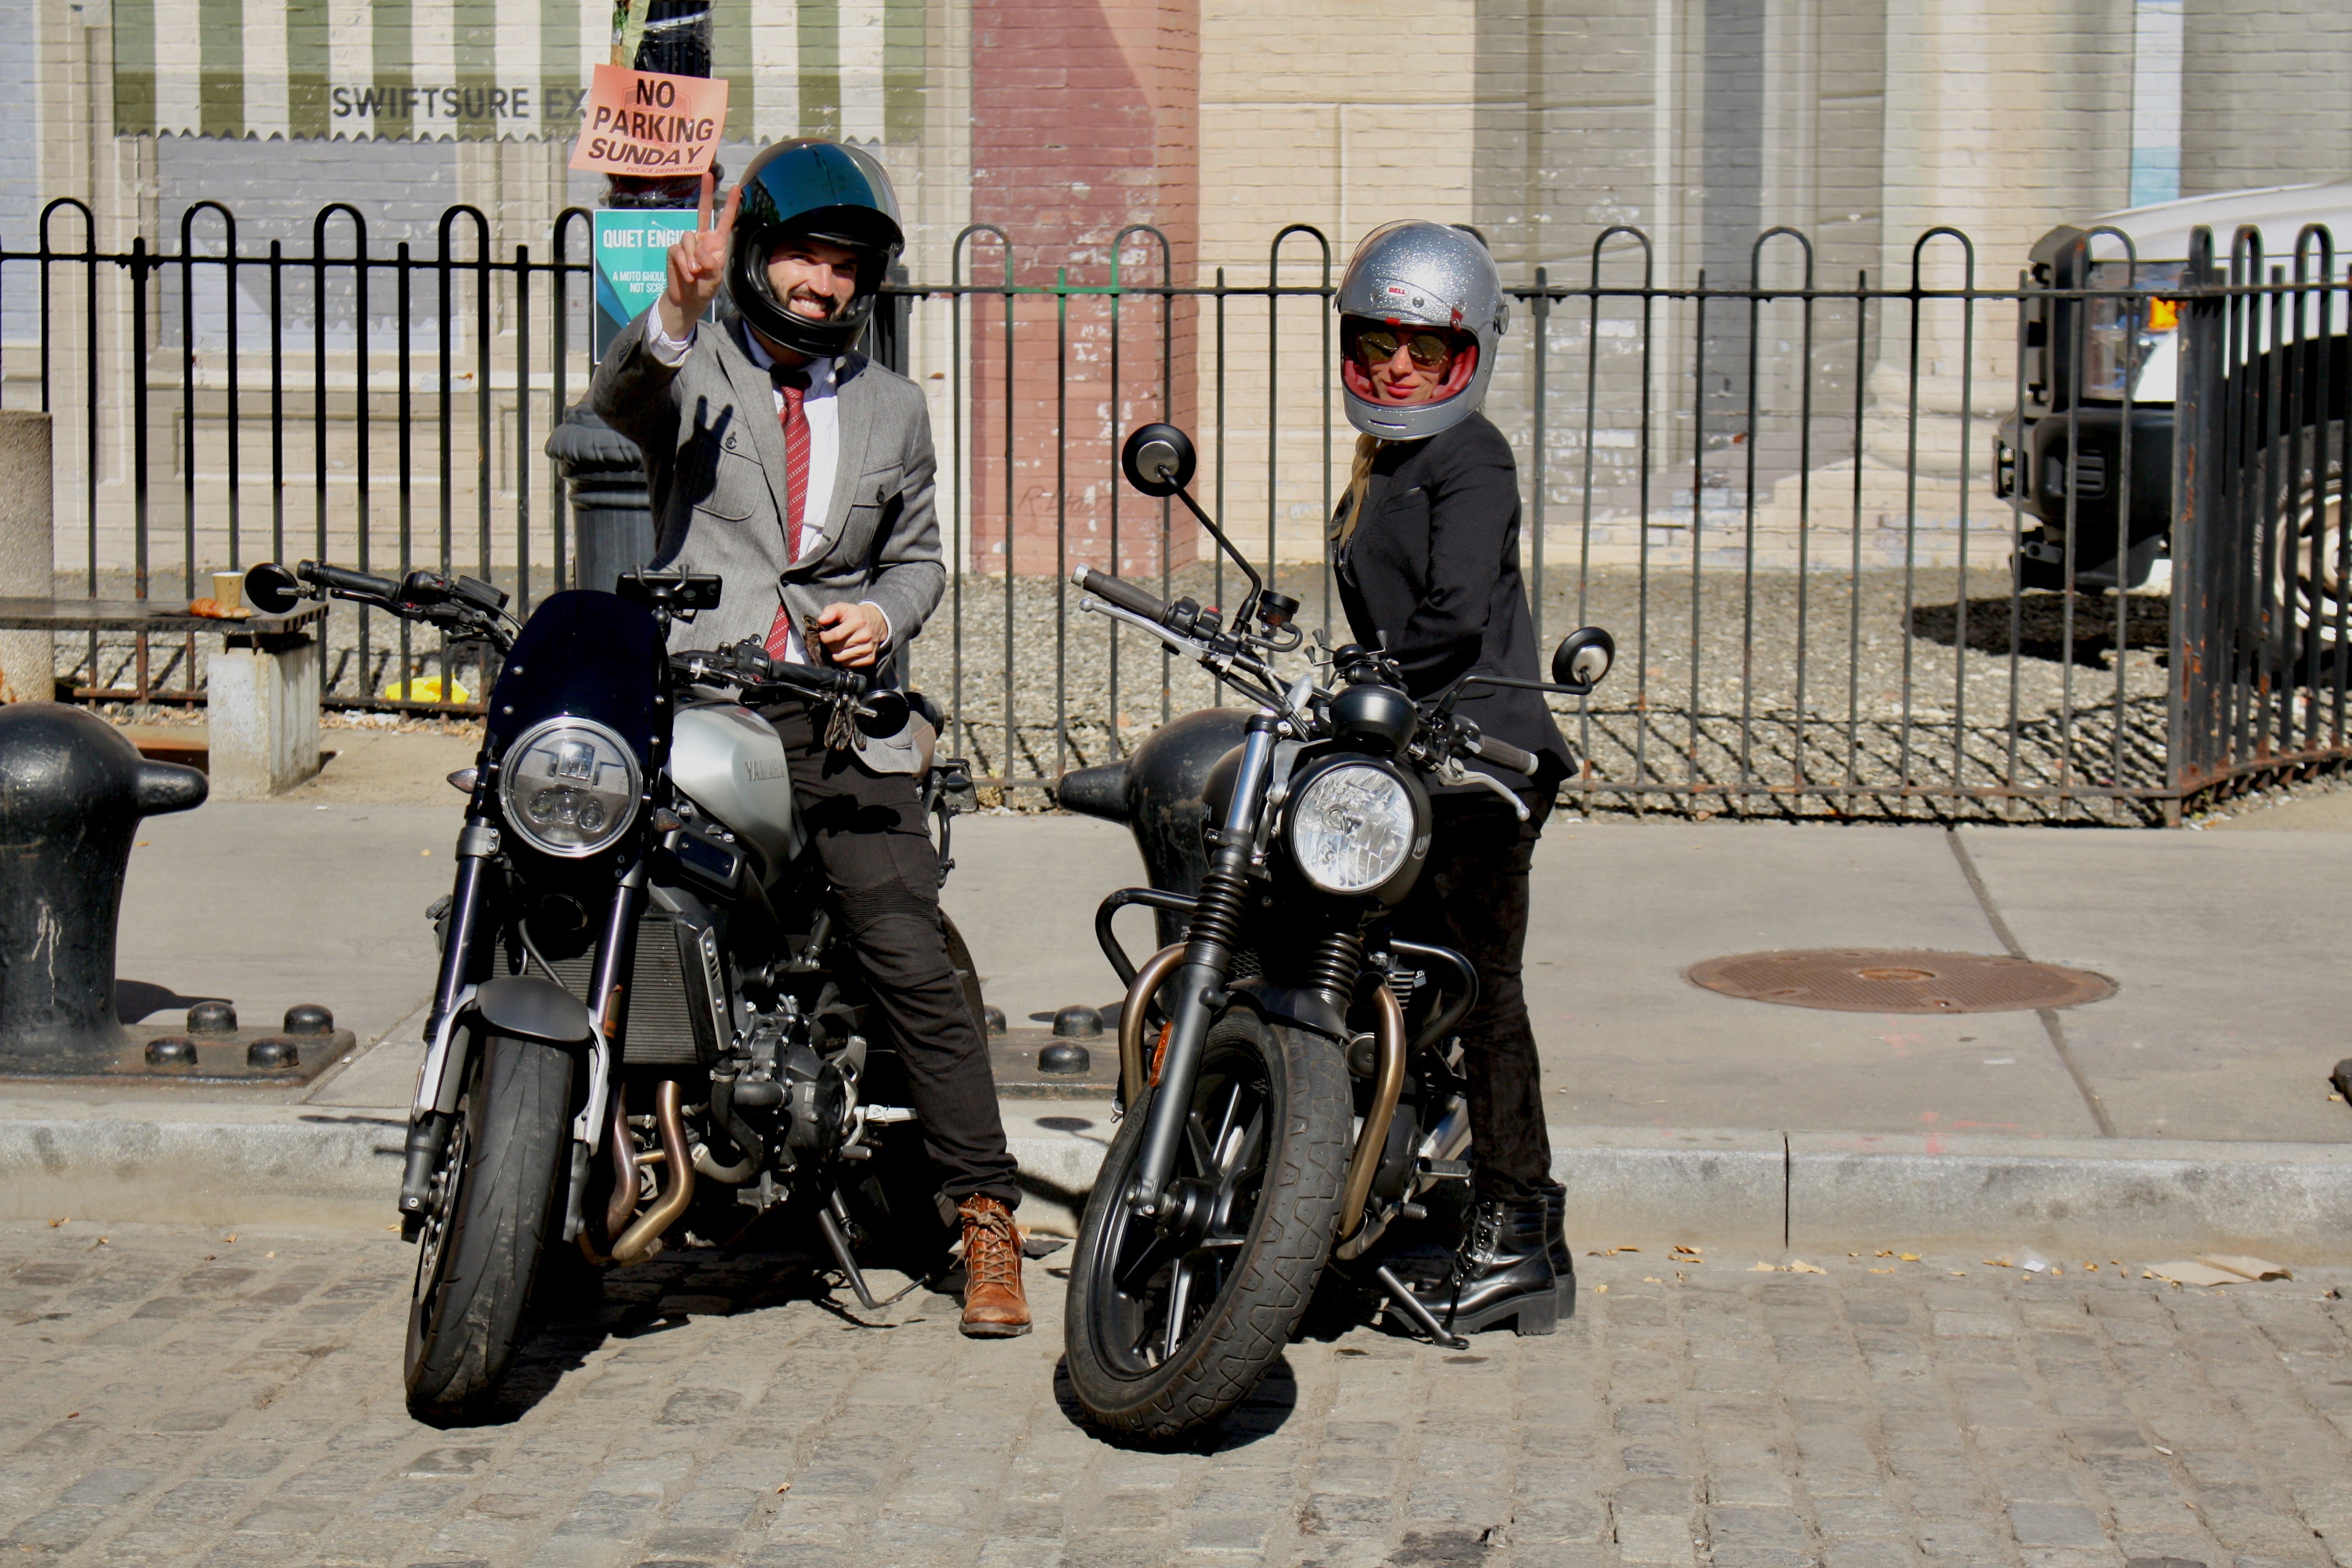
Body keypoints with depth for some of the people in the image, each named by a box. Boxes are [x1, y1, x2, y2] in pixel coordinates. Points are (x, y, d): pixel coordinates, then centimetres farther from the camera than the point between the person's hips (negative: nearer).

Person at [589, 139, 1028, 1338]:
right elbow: (618, 399, -14)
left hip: (846, 723, 1)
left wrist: (885, 613, 5)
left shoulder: (892, 409, 21)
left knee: (912, 960, -10)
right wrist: (677, 310, -34)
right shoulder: (692, 370, 9)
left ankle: (985, 1216, -6)